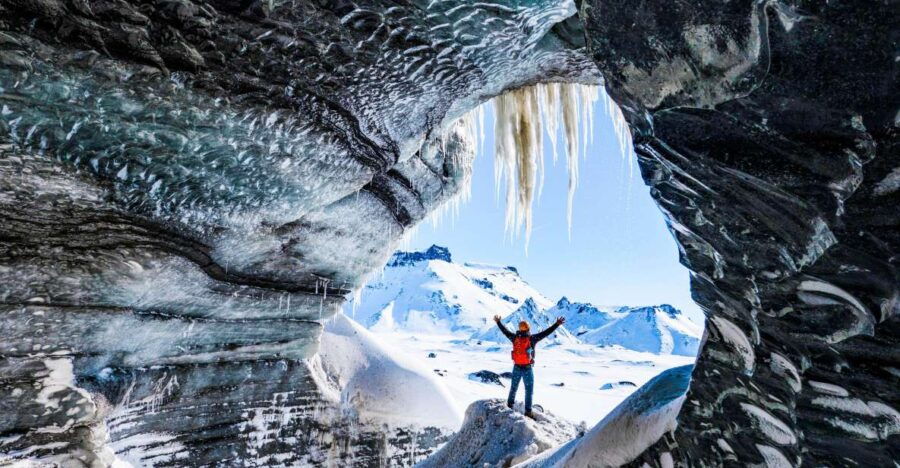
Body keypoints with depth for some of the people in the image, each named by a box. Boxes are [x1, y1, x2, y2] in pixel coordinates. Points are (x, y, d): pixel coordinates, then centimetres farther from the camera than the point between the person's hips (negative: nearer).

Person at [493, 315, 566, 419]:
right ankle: (528, 411, 10)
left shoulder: (515, 338, -6)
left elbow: (505, 331, 4)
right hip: (528, 369, -3)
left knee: (513, 387, 18)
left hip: (516, 368, 3)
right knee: (529, 390, 7)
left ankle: (510, 404, 33)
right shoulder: (532, 338, -12)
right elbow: (546, 332, -12)